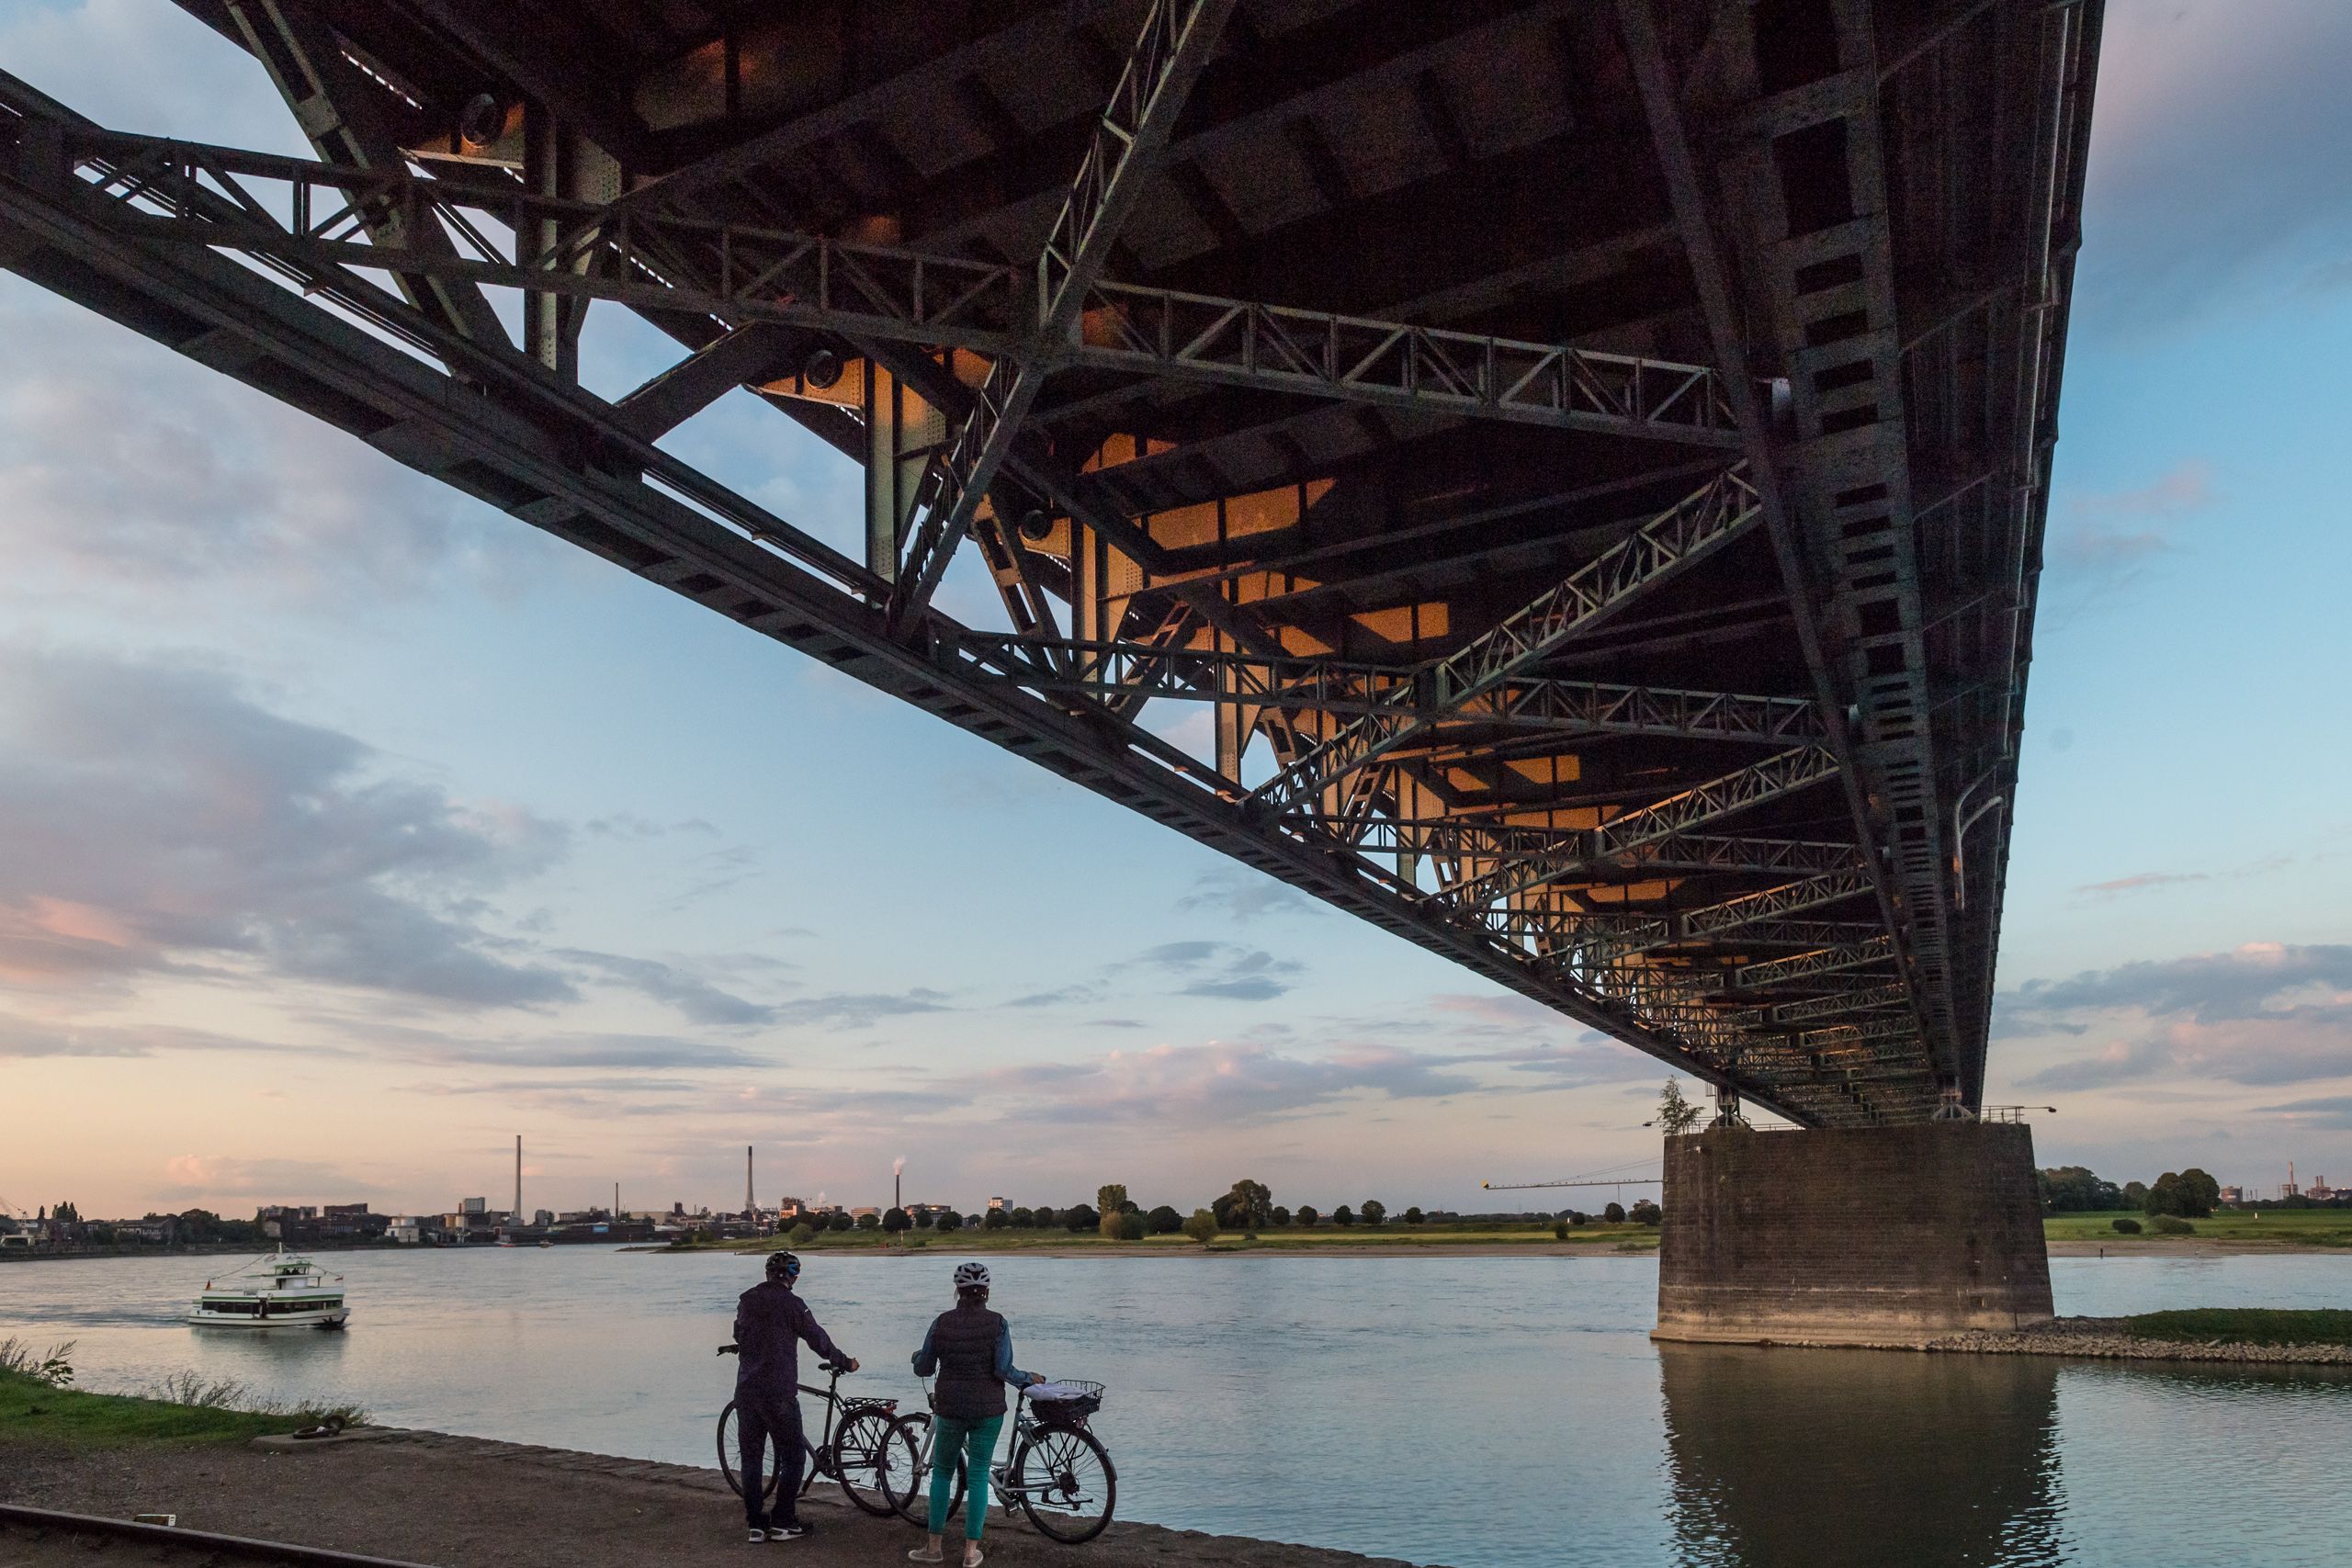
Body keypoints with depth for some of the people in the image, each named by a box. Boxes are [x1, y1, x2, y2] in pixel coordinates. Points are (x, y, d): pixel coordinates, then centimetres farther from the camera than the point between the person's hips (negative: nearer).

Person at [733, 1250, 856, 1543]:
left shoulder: (747, 1300, 7)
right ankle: (783, 1523, 6)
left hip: (746, 1390, 6)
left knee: (751, 1457, 12)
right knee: (792, 1456, 6)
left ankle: (756, 1524, 14)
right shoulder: (791, 1303, -10)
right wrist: (846, 1362, 10)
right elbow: (818, 1339, -4)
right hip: (778, 1392, -6)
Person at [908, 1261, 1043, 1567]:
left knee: (942, 1472, 16)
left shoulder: (941, 1322, -4)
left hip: (951, 1407, 1)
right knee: (979, 1475, 8)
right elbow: (1003, 1370, -14)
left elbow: (923, 1369, 2)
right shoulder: (997, 1323, -9)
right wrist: (1030, 1379, 3)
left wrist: (917, 1356, 24)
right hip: (988, 1410, -1)